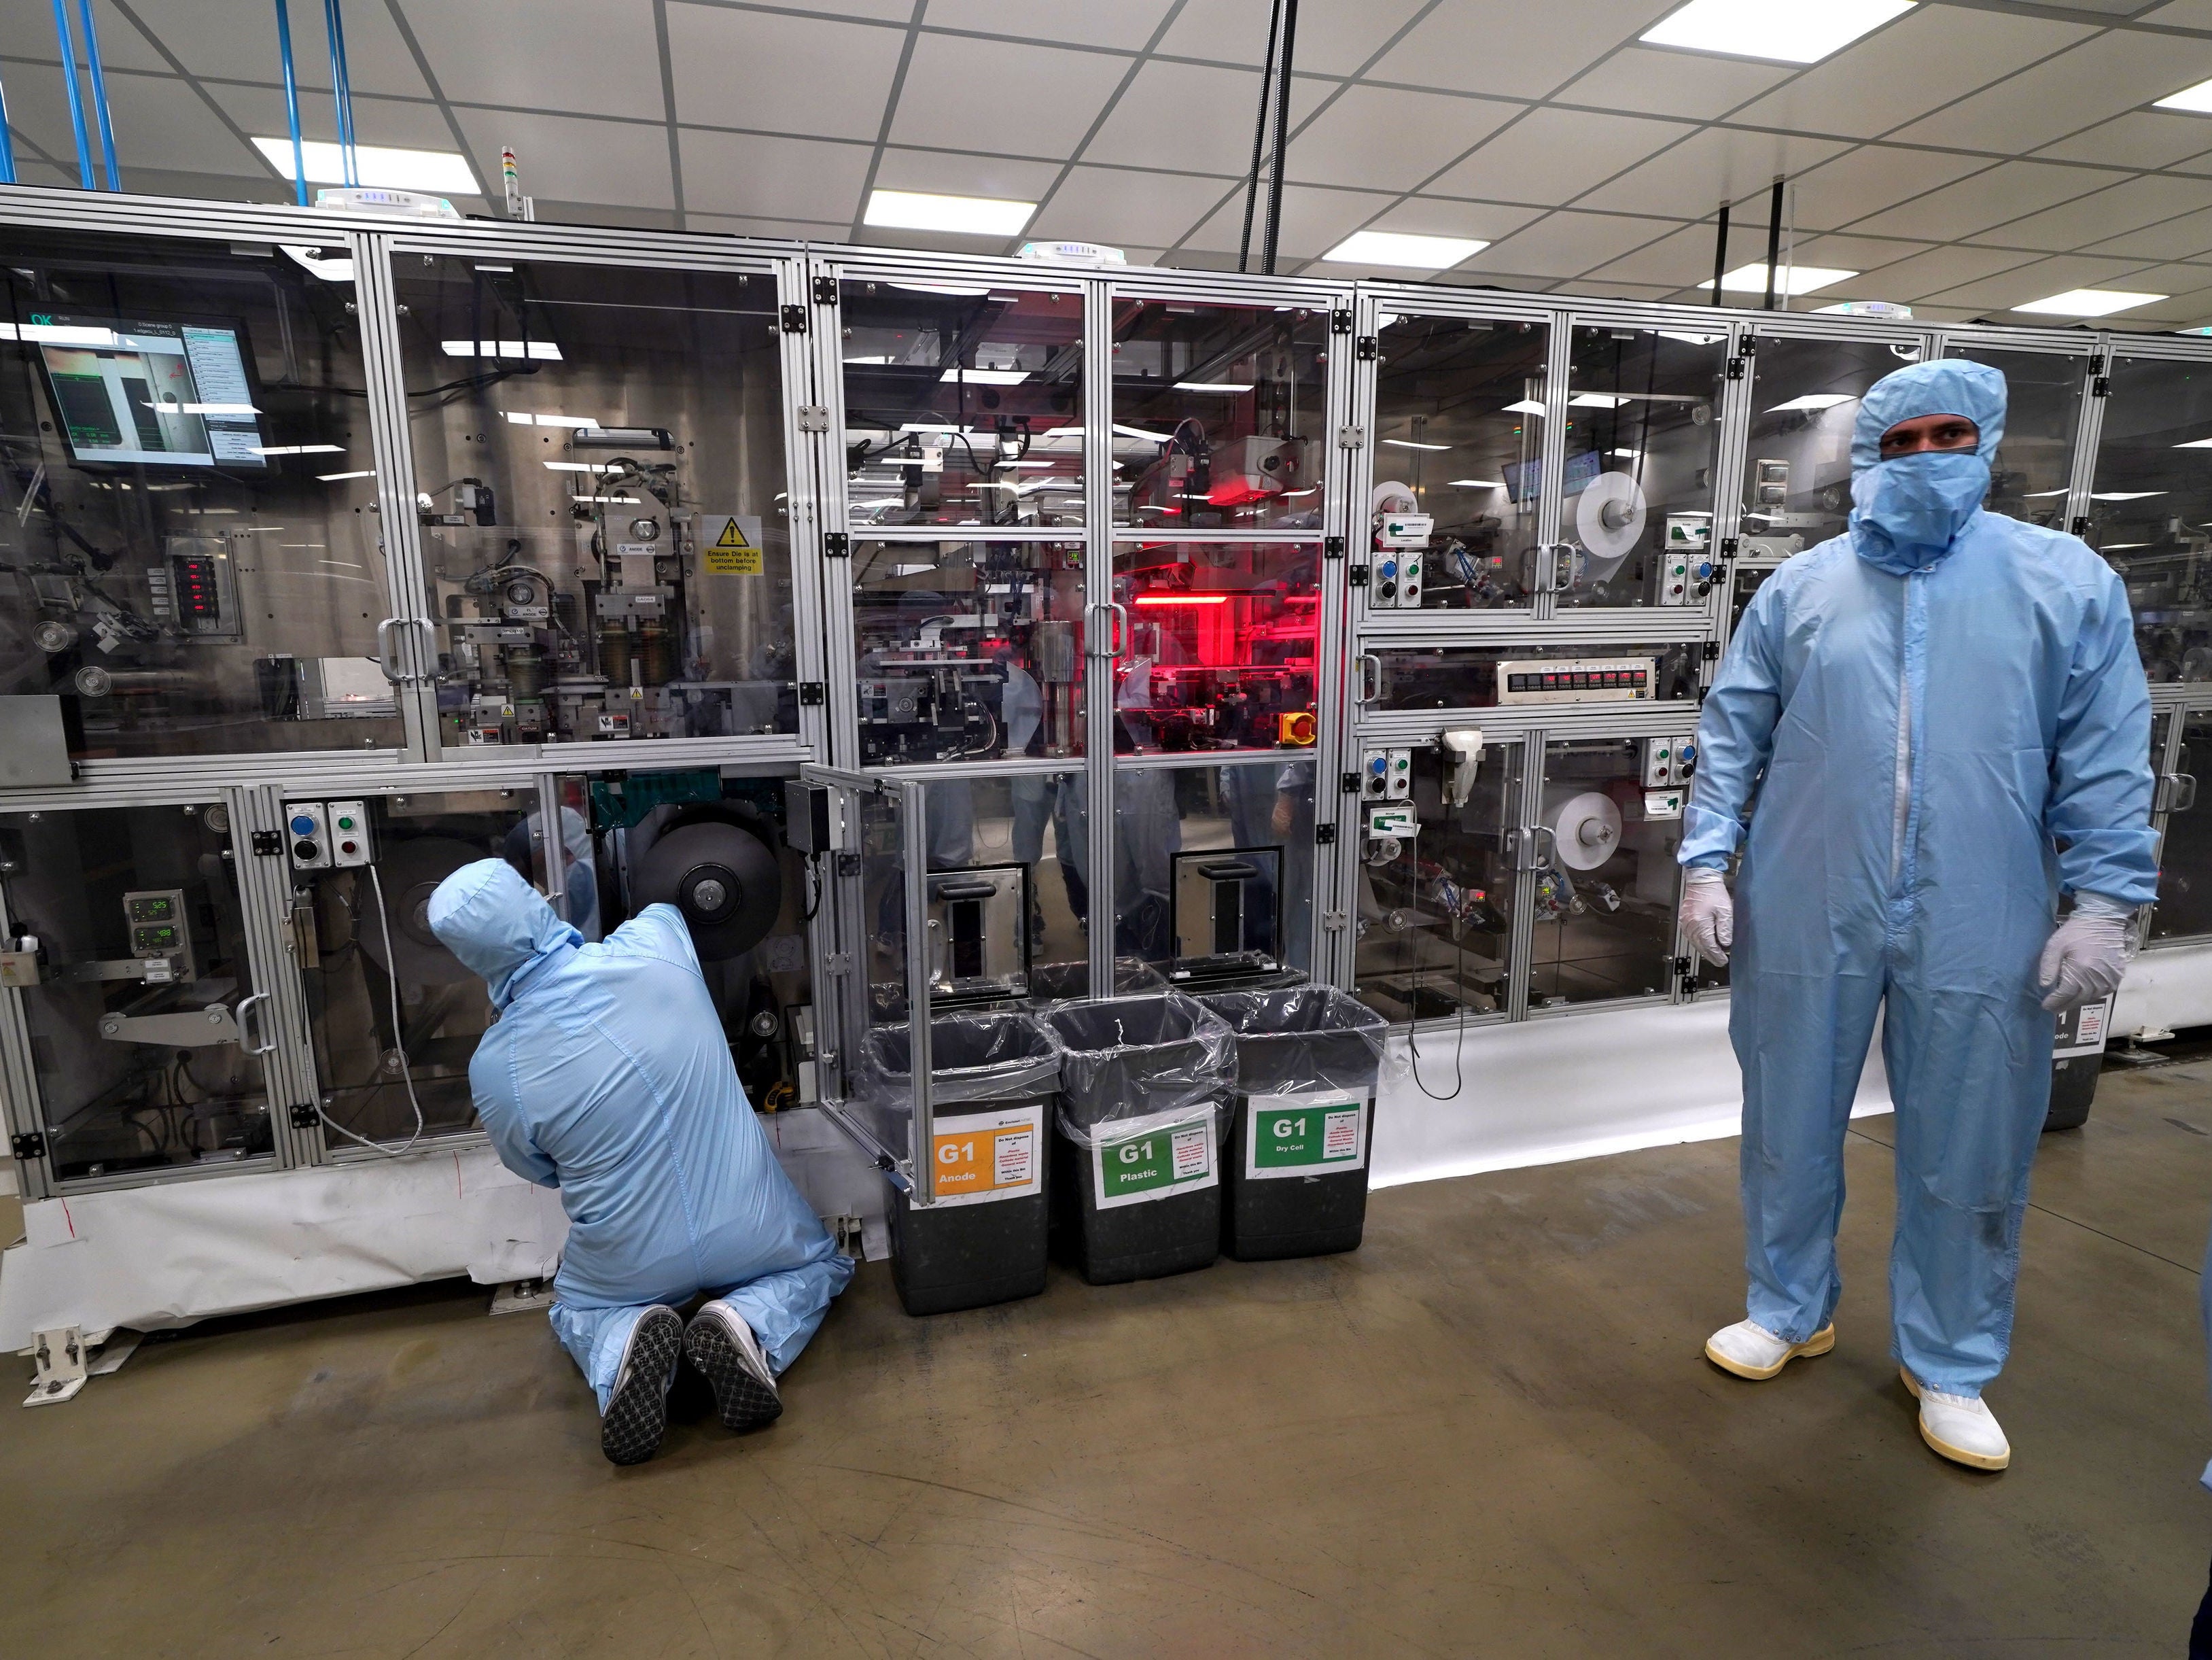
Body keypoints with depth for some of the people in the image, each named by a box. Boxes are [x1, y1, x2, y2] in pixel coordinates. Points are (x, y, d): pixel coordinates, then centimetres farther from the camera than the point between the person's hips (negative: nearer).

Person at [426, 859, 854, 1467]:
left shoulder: (495, 1068, -18)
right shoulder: (655, 942, -18)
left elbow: (539, 1170, 3)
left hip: (631, 1268, 1)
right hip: (748, 1234, 0)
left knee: (573, 1313, 36)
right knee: (823, 1263, 32)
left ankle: (620, 1346, -1)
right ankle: (747, 1323, -2)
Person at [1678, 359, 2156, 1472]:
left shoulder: (2069, 582, 3)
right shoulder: (1800, 589, 5)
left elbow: (2107, 758, 1)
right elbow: (1731, 737, 4)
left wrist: (2103, 902, -5)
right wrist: (1706, 862, -3)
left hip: (1981, 930, 0)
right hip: (1809, 918, 1)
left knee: (1970, 1159, 10)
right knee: (1790, 1133, 13)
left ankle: (1948, 1365, 32)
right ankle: (1788, 1311, 35)